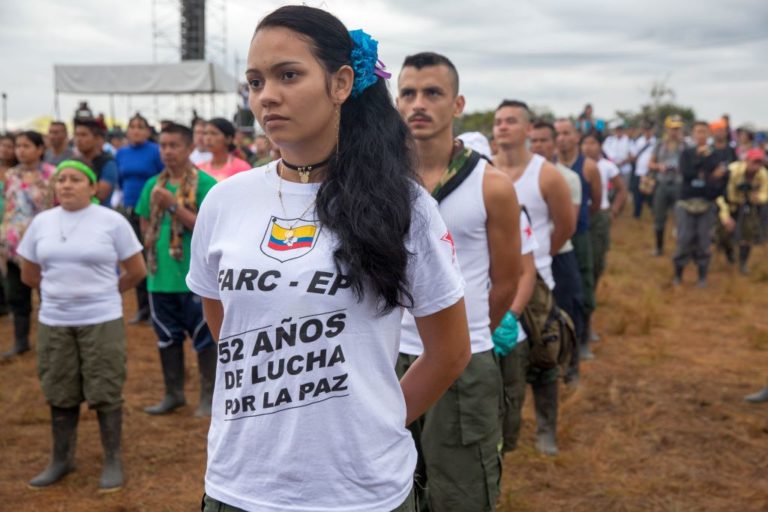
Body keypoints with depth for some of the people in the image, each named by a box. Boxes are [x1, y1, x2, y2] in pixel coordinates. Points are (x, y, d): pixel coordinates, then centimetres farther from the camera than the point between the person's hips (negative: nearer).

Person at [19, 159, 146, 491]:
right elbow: (29, 275, 15)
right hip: (53, 322, 4)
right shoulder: (41, 222, 5)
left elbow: (137, 271, 0)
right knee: (60, 394, 13)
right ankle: (62, 460, 28)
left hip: (101, 321, -3)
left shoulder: (112, 221, -5)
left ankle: (113, 461, 16)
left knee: (105, 393, 3)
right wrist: (60, 290, 14)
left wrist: (104, 292, 7)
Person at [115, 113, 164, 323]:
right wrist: (126, 198, 13)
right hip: (130, 211, 5)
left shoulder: (155, 152, -6)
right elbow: (121, 181, 18)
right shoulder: (121, 153, 9)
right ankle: (143, 308, 20)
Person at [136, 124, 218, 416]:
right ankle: (173, 393, 31)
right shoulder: (154, 185, 8)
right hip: (160, 275, 6)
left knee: (203, 337, 5)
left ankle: (209, 396, 18)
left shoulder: (204, 184, -10)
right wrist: (150, 239, 3)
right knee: (167, 337, 16)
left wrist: (173, 204, -22)